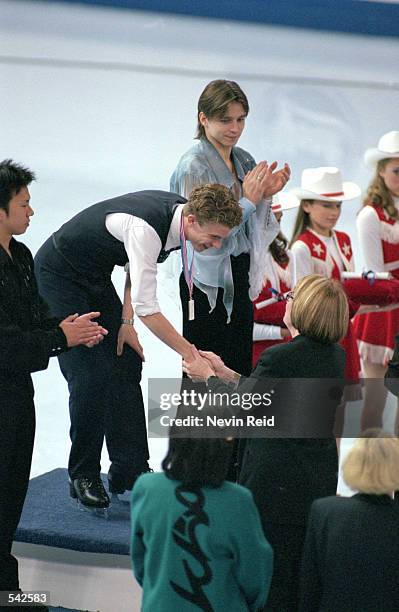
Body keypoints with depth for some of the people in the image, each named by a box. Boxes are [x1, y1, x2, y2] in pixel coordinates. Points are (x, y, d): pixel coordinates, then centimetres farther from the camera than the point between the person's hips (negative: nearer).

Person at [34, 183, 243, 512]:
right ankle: (83, 475, 2)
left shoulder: (178, 211, -10)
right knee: (91, 375, -13)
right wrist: (192, 355, -33)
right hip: (59, 275, -9)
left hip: (96, 276, 9)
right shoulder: (145, 228, -36)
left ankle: (130, 473, 9)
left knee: (126, 365, 3)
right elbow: (147, 309, -36)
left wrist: (125, 321, 1)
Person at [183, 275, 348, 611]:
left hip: (277, 480, -7)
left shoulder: (280, 357, -20)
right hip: (321, 477, 7)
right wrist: (225, 372, 18)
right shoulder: (336, 356, 3)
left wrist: (208, 376, 9)